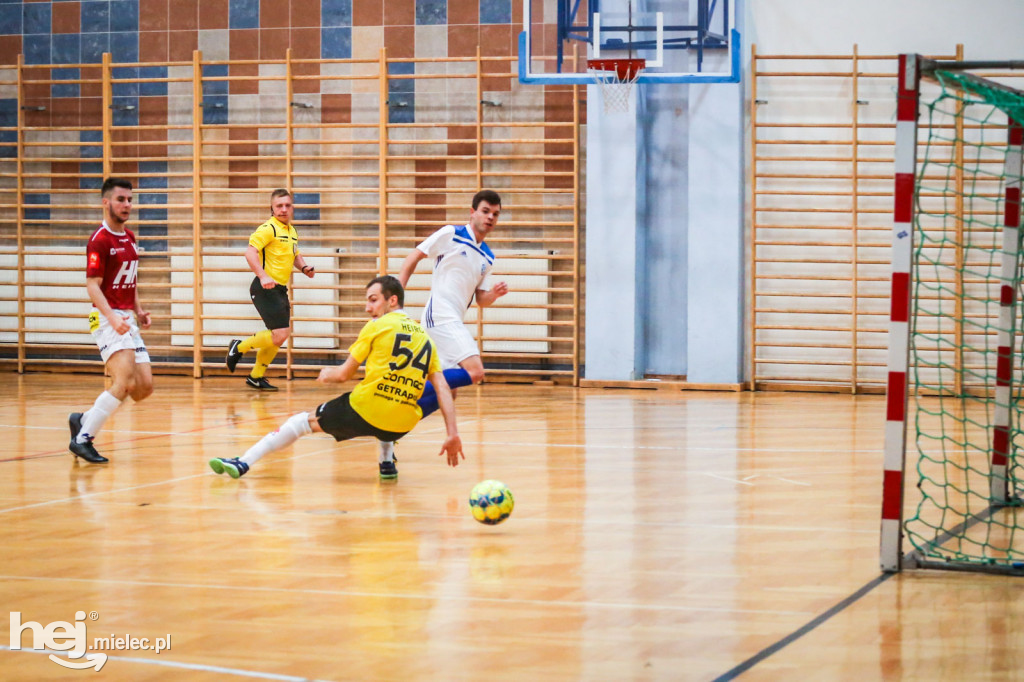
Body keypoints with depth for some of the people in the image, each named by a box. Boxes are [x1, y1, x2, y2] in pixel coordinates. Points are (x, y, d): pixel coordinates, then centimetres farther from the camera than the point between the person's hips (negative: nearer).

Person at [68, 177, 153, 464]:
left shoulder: (129, 237, 15)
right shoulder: (99, 240, -11)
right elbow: (93, 285, -17)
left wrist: (139, 311, 14)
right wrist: (112, 317, -29)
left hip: (128, 321, 8)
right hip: (108, 319, -8)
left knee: (144, 386, 2)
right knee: (125, 379, -22)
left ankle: (84, 420, 16)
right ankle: (83, 438, -13)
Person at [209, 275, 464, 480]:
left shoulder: (377, 326, 2)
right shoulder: (425, 336, 14)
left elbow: (344, 374, 5)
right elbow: (442, 388, 7)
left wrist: (326, 374, 28)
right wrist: (452, 435, 6)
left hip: (364, 411, -4)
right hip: (402, 426, 4)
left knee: (303, 421, 15)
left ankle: (244, 462, 11)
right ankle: (387, 462, 26)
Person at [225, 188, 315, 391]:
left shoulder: (292, 231, 16)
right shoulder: (269, 228, -12)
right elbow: (250, 252, -23)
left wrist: (304, 267, 12)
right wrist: (263, 276, -34)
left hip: (280, 290, 9)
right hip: (266, 289, -9)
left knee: (278, 337, 13)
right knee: (279, 334, -16)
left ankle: (256, 377, 25)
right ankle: (239, 347, 4)